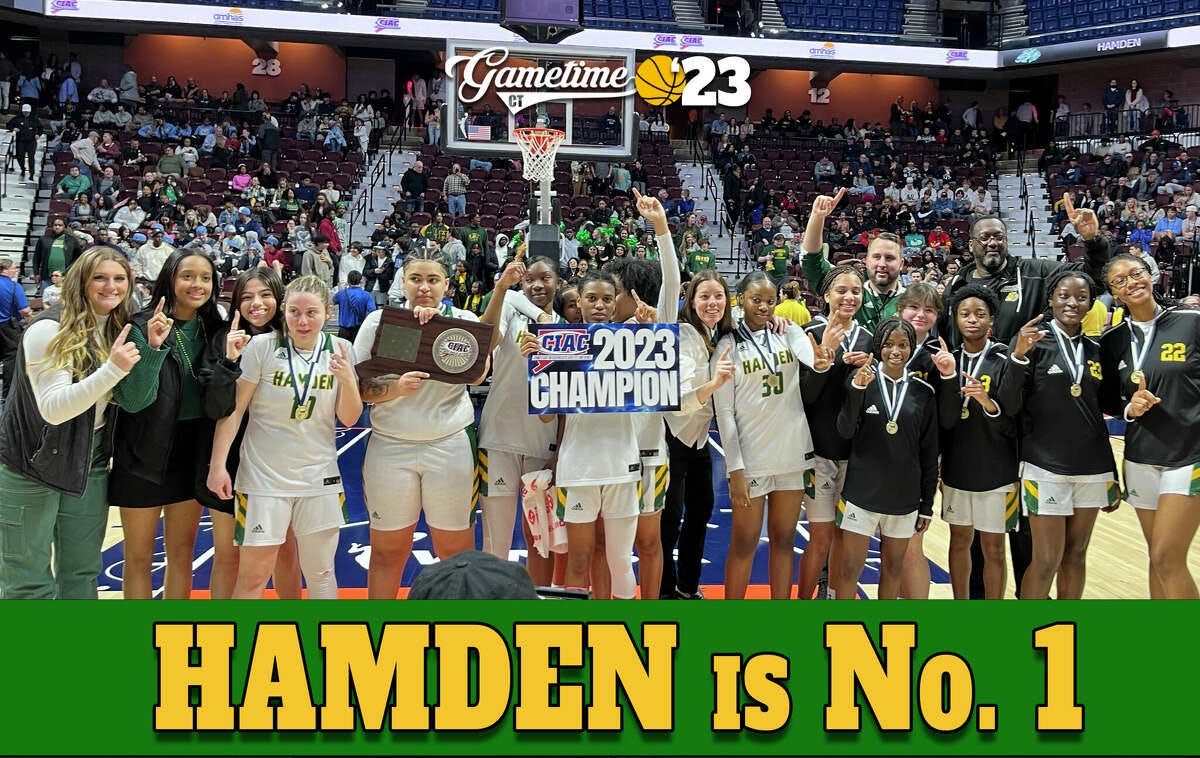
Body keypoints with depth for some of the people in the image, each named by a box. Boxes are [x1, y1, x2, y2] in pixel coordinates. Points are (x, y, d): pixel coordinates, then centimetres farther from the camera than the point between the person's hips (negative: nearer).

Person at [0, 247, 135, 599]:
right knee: (29, 581, 2)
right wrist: (112, 369, -34)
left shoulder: (120, 329, 3)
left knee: (82, 575, 13)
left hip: (90, 462, 6)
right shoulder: (50, 329, -17)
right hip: (32, 464, -6)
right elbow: (53, 408, -24)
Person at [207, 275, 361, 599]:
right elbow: (233, 408, -6)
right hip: (264, 476, -3)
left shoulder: (340, 350, 0)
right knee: (253, 575, -1)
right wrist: (218, 465, -9)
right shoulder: (263, 346, -10)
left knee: (321, 572, 13)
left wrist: (347, 379, -17)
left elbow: (349, 419, 1)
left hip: (319, 476, 3)